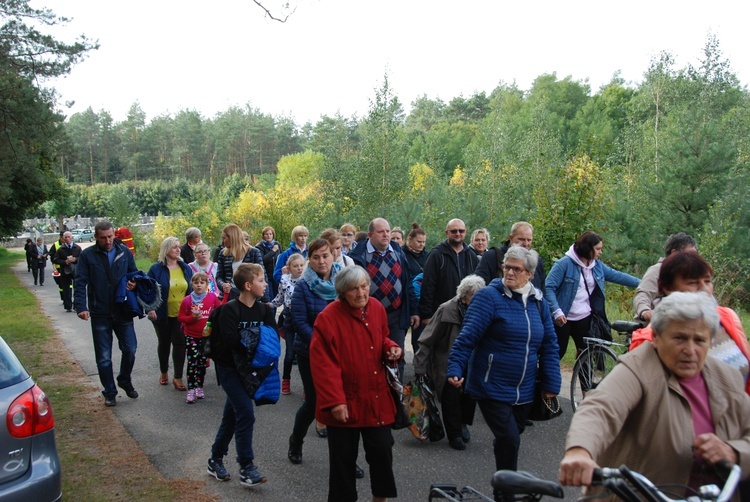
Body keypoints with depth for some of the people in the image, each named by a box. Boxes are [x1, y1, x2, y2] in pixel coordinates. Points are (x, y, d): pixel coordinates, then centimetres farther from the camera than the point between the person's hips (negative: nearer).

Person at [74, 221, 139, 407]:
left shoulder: (125, 252, 3)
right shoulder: (87, 255, -4)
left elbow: (133, 273, 15)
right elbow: (80, 283, -7)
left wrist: (134, 282, -8)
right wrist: (81, 307, -19)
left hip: (123, 310, 2)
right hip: (100, 313, -2)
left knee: (130, 349, 5)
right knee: (103, 357, 6)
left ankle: (125, 381, 31)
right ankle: (110, 393, 21)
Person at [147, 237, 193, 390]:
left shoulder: (186, 268, 3)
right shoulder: (156, 269, -8)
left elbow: (192, 290, 9)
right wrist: (150, 309, -20)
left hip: (182, 315, 2)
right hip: (163, 315, -2)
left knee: (180, 344, -2)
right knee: (164, 343, 15)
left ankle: (178, 377, 6)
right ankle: (163, 372, 34)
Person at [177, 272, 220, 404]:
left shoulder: (212, 297, -3)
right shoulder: (187, 300, -7)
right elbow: (180, 317, -2)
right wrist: (192, 318, -18)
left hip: (206, 336, 2)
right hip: (191, 336, -2)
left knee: (202, 363, 12)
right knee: (192, 362, -6)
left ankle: (199, 387, 24)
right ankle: (191, 390, -1)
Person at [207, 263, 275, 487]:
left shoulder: (263, 309, 3)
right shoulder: (230, 309, -16)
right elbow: (230, 340, -25)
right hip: (229, 367, -6)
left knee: (232, 414, 14)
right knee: (246, 412, -12)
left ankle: (216, 460, 29)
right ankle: (246, 468, -3)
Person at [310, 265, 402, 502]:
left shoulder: (377, 308, 1)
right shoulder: (328, 318, -18)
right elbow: (323, 364, -18)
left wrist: (391, 349, -3)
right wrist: (334, 401, -20)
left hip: (376, 398, 5)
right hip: (344, 402, -5)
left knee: (382, 450, 10)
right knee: (343, 458, 9)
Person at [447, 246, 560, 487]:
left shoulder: (538, 302, 7)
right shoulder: (489, 296, -10)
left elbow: (549, 345, 11)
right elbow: (468, 336, -15)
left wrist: (551, 384, 8)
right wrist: (455, 369, -22)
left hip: (524, 392, 6)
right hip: (492, 388, -5)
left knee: (510, 440, 18)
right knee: (509, 440, -12)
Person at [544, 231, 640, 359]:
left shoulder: (597, 265, 7)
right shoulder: (564, 264, -14)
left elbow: (617, 276, 15)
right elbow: (549, 287, -18)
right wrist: (557, 311, -26)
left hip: (585, 319, 6)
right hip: (563, 319, -6)